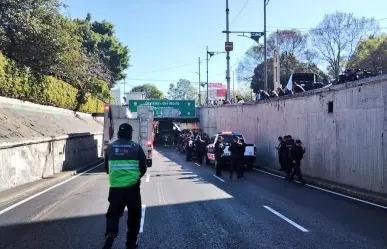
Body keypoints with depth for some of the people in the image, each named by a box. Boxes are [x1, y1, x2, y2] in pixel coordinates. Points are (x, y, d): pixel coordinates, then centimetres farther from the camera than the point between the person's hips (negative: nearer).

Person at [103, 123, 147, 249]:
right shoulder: (136, 147, -2)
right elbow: (143, 168, 3)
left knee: (113, 213, 15)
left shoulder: (110, 147, 3)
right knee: (134, 215, 14)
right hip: (132, 187, -1)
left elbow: (107, 168, 12)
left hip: (115, 187, 1)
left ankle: (110, 234, -10)